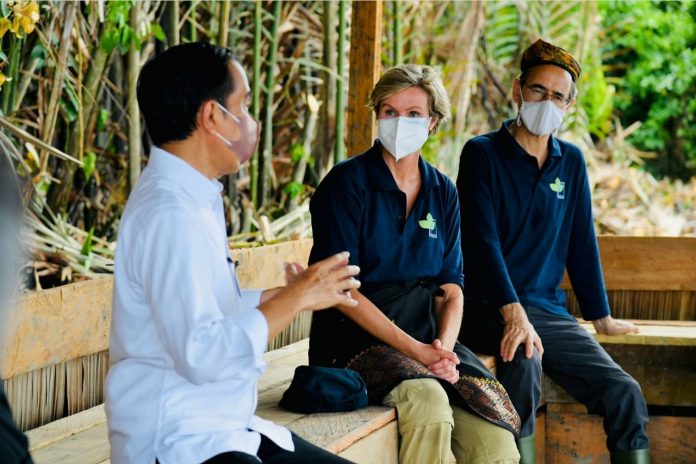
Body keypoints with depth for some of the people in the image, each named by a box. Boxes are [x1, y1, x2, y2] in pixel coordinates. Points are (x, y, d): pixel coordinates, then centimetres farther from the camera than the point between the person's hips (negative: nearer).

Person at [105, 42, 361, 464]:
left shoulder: (195, 198, 11)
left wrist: (292, 292, 10)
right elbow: (202, 354, -25)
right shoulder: (169, 215, -19)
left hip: (226, 427, 10)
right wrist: (297, 299, -16)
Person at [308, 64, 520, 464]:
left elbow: (450, 287, 11)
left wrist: (443, 347, -11)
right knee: (427, 399, -35)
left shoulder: (442, 192, 13)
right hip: (358, 338, -4)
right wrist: (414, 349, -16)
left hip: (428, 337, 4)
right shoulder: (348, 182, -3)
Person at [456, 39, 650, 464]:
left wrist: (601, 317, 16)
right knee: (524, 355, -38)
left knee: (624, 393, -13)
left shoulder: (571, 162, 12)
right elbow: (483, 239, -15)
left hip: (548, 309, 5)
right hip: (488, 308, -5)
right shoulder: (482, 154, -4)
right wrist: (514, 314, -26)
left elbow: (582, 242, 17)